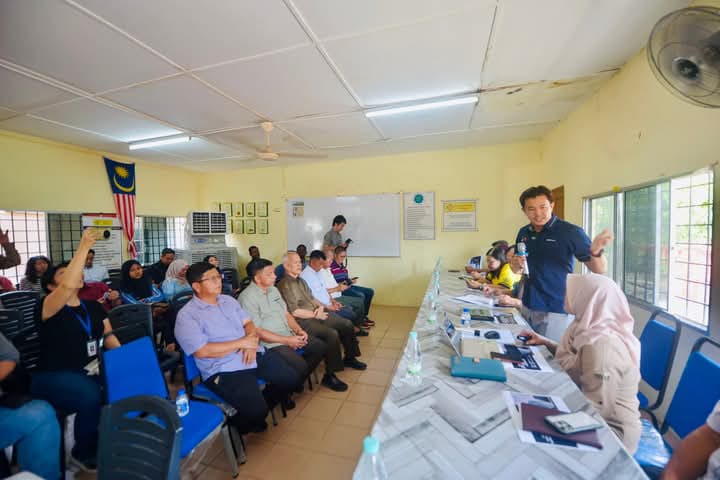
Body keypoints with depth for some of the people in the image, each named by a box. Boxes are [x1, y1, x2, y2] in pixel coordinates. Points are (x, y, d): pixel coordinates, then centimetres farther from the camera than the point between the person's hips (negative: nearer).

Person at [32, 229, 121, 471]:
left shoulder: (93, 307, 12)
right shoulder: (46, 307, -7)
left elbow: (109, 336, 12)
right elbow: (68, 285, -29)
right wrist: (84, 246, -29)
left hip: (91, 370, 5)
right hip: (54, 377, -5)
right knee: (92, 396, -34)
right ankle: (84, 454, -4)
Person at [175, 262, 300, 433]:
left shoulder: (228, 300, 12)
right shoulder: (187, 316, -10)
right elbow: (202, 351, -19)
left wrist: (251, 343, -11)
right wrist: (241, 343, -16)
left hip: (253, 354, 7)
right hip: (224, 369, -7)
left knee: (291, 379, 1)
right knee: (255, 410, -22)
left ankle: (260, 408, 25)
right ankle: (239, 425, 15)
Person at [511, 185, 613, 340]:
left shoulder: (570, 232, -11)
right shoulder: (523, 233, 3)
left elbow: (599, 270, -12)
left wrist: (596, 251, -33)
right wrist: (517, 265, -9)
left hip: (557, 311, -5)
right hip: (527, 308, 5)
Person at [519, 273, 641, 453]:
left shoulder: (603, 344, -30)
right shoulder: (597, 330, 0)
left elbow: (599, 408, -28)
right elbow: (577, 357, 17)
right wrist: (545, 342, 9)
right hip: (601, 420, 8)